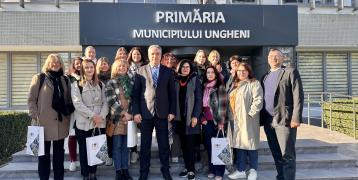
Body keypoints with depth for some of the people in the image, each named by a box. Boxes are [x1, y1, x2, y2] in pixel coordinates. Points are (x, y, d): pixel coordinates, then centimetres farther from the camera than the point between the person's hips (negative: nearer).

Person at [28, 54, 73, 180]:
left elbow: (69, 100, 14)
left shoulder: (65, 80, 12)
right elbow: (31, 99, -2)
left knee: (59, 152, 11)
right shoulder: (39, 78, 1)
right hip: (44, 121, -3)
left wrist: (69, 114, 1)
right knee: (44, 152, 6)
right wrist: (35, 116, -10)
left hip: (61, 121, 3)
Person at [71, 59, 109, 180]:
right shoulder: (76, 85, 1)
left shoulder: (100, 85, 13)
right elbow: (78, 103, -10)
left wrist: (101, 116, -10)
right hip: (83, 123, -3)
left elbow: (105, 102, 7)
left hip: (99, 123, 3)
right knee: (84, 150, 6)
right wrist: (93, 115, -17)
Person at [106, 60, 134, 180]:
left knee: (125, 146, 8)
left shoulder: (130, 82, 13)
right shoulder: (111, 83, 1)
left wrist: (130, 114, -1)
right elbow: (111, 101, -8)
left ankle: (125, 170, 15)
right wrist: (123, 113, -13)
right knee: (117, 146, 0)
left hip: (128, 117, 3)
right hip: (117, 118, -3)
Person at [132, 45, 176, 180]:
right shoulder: (141, 71, 2)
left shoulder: (168, 71, 5)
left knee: (164, 143, 7)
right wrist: (136, 112, -6)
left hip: (162, 113, 1)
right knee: (145, 144, 8)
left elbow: (172, 93, 5)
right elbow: (136, 93, 0)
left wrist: (172, 111, -1)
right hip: (145, 112, 0)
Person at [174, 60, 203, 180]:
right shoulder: (176, 81, 11)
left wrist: (195, 116, -14)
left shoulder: (195, 80, 0)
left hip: (190, 117, -4)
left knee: (190, 144, -5)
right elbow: (174, 98, 9)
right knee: (183, 144, 9)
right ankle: (187, 167, 19)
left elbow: (199, 99, -6)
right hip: (180, 117, 4)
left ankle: (191, 170, 2)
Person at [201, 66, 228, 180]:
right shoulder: (204, 87, 12)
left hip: (216, 120, -4)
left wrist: (221, 121, -13)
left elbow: (223, 105, -7)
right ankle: (212, 170, 18)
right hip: (206, 121, 4)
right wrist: (202, 118, 4)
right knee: (208, 145, 7)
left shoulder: (220, 87, -2)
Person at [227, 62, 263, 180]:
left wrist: (250, 113, -17)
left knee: (250, 144, 1)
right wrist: (230, 114, 12)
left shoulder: (254, 83, -4)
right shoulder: (234, 85, 18)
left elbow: (258, 100, -15)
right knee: (238, 144, 9)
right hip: (235, 119, 7)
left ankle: (253, 170, 16)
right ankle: (241, 170, 19)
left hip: (247, 120, -7)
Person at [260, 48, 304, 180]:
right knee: (276, 155, 13)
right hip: (268, 122, 6)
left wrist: (296, 118, -16)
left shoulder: (290, 72, 1)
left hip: (285, 120, -6)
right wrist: (262, 119, 9)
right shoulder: (265, 76, 18)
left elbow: (298, 96, -7)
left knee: (287, 155, -2)